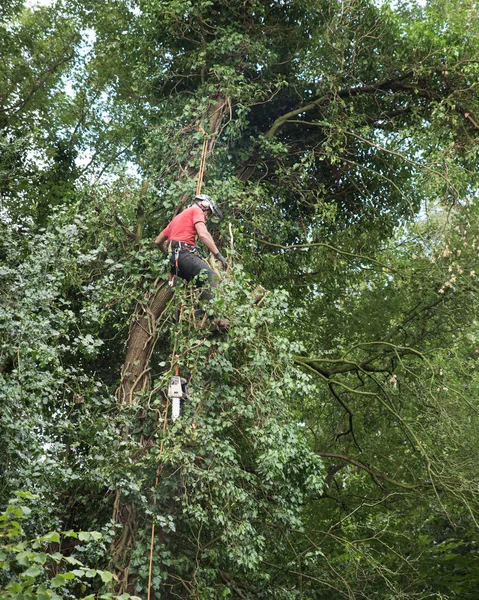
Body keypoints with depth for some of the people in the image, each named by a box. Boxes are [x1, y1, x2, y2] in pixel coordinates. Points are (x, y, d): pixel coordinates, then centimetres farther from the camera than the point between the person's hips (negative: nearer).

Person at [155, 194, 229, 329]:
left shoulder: (178, 217, 36)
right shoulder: (196, 210, 10)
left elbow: (158, 242, 36)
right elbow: (203, 234, -9)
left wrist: (170, 253, 53)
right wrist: (218, 254, -11)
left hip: (174, 260, 10)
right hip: (185, 253, -10)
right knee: (212, 277, -25)